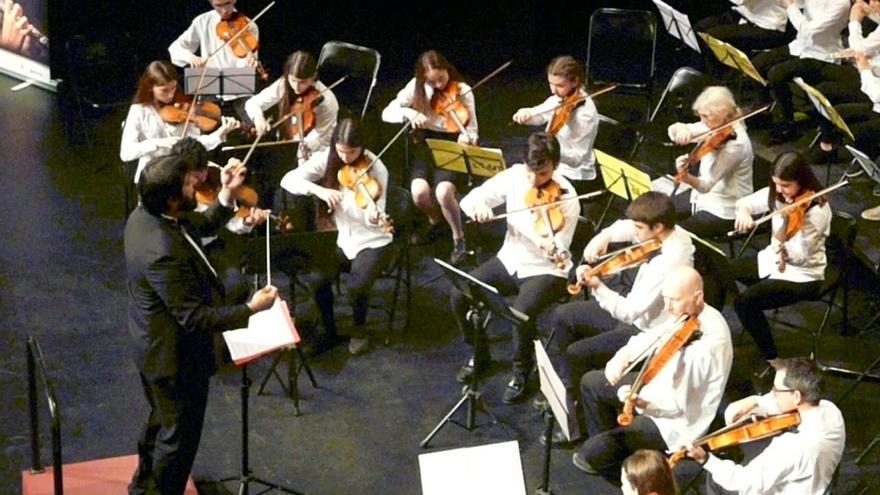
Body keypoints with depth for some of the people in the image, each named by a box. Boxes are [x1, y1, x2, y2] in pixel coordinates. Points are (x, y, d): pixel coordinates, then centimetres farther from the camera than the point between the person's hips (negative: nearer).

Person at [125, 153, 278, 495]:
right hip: (174, 355, -10)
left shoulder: (144, 215, -9)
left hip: (154, 343, 10)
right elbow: (195, 317, -32)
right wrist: (251, 309, -28)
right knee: (180, 433, 14)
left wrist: (227, 195, -6)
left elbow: (203, 225, 8)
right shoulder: (163, 253, -38)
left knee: (162, 418, 31)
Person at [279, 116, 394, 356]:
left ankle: (359, 328, 6)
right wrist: (319, 190, -31)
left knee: (356, 286, -27)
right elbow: (288, 179, -15)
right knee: (318, 279, -23)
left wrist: (374, 217, -44)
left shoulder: (375, 168, -16)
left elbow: (374, 218, -20)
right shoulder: (327, 159, -8)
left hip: (372, 241, -3)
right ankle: (329, 331, 4)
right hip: (339, 238, 3)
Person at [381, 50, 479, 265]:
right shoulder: (416, 87, -4)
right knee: (419, 192, -26)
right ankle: (435, 222, 11)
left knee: (443, 192, -31)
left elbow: (472, 129, -7)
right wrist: (409, 112, -28)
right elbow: (387, 113, -9)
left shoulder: (462, 91, -8)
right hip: (427, 146, 2)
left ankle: (459, 239, -4)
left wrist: (467, 138, -31)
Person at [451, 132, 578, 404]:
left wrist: (553, 249, -46)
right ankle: (479, 355, 14)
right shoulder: (515, 175, -8)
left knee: (522, 312, -32)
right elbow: (470, 199, -3)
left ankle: (521, 371, -3)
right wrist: (479, 205, -27)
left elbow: (559, 255, -22)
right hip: (509, 260, 5)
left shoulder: (566, 199, -20)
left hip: (546, 271, -5)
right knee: (460, 296, -13)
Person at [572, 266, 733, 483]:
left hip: (677, 421, -10)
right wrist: (623, 357, -8)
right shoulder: (686, 315, -6)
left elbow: (677, 403, -32)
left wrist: (641, 401, -46)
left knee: (593, 452, -17)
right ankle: (611, 448, 33)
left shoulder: (709, 341, -33)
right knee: (592, 382, 20)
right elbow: (652, 337, 9)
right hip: (663, 388, 10)